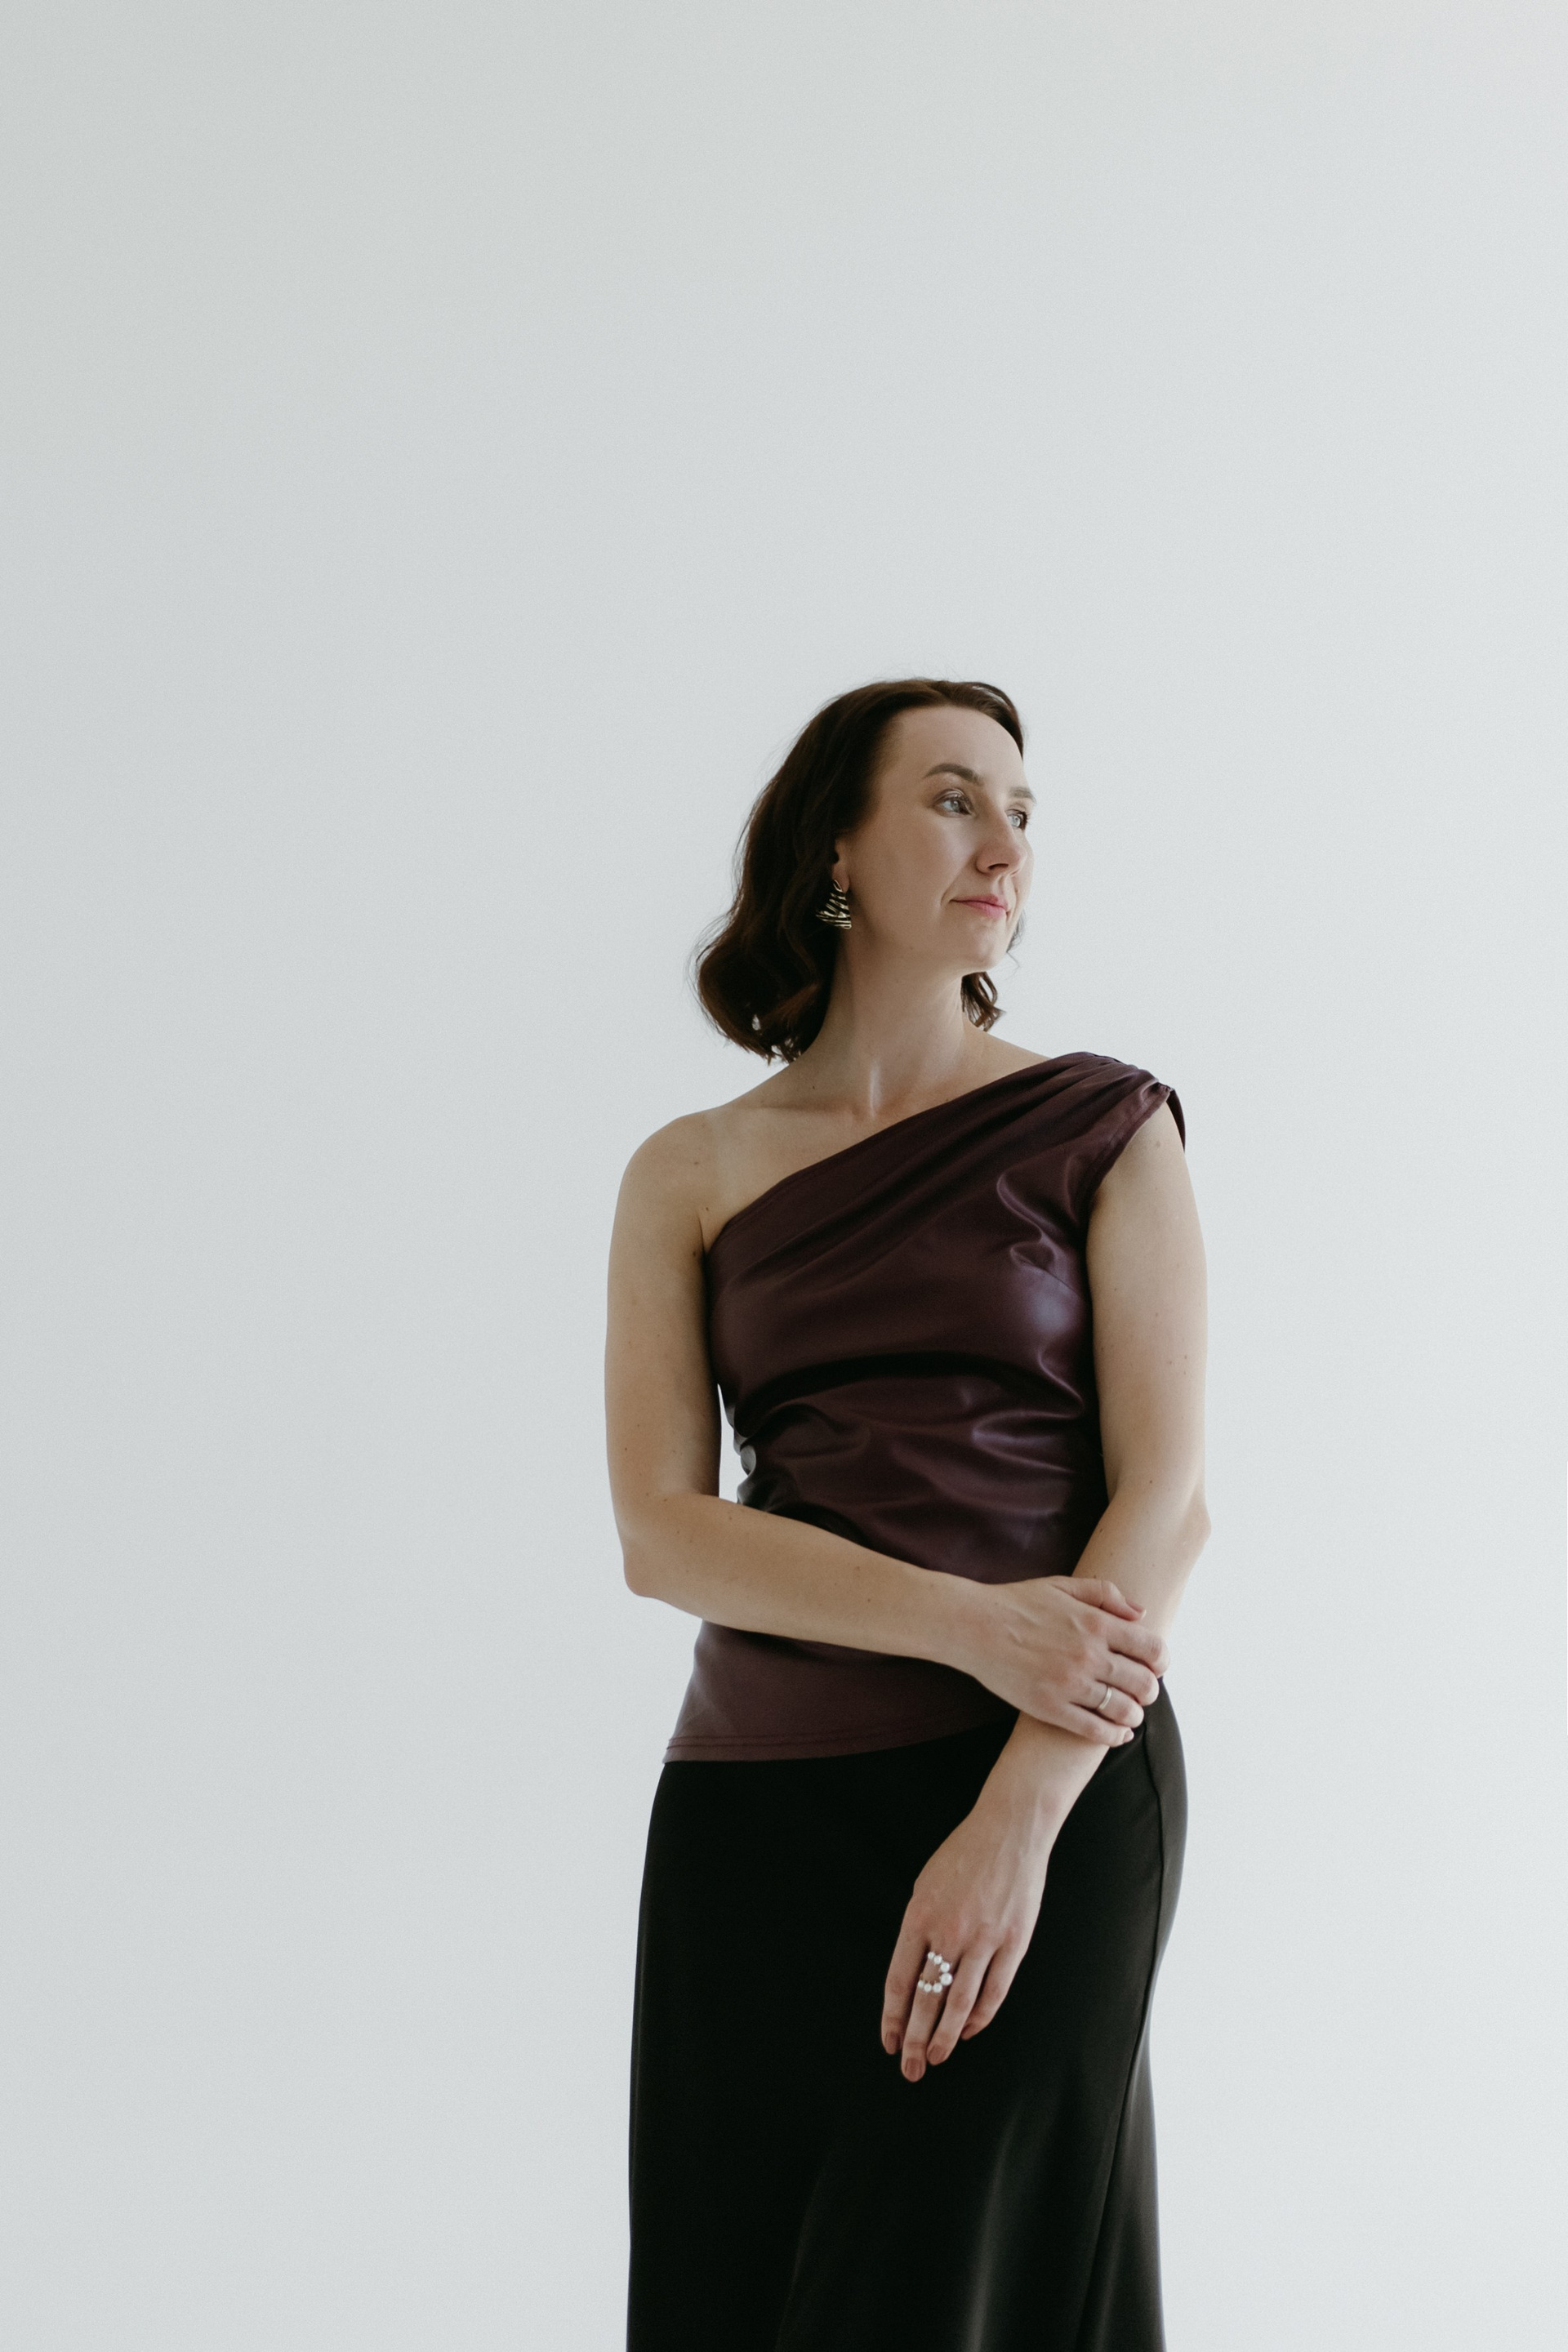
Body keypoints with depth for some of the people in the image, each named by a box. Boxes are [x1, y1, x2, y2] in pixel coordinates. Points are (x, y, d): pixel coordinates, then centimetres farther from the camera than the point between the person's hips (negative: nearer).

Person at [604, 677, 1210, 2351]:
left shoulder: (1101, 1129, 2)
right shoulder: (691, 1178, 6)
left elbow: (1169, 1494, -7)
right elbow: (661, 1533, -4)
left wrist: (1018, 1816, -17)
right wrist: (970, 1623, -17)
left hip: (1054, 1777, -2)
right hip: (757, 1802, 2)